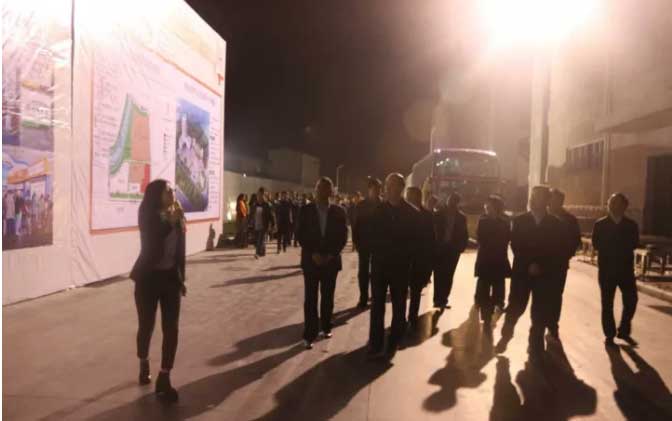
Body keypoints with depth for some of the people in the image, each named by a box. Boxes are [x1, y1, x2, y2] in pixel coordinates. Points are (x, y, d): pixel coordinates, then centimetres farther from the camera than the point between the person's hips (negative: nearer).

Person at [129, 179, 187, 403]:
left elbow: (179, 250, 8)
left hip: (170, 278, 3)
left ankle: (164, 379, 6)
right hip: (148, 278, -3)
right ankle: (144, 365, 37)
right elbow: (152, 243, -25)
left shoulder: (176, 217, 3)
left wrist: (181, 279, 11)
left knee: (171, 329, -2)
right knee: (147, 325, 10)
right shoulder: (148, 217, -8)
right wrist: (170, 222, -22)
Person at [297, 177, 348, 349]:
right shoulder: (306, 210, -1)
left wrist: (331, 255, -10)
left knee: (327, 297, 11)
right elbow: (301, 235, -3)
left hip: (331, 260, 1)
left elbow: (343, 236, 0)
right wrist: (313, 254, -13)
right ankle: (309, 334, 3)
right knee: (310, 298, -1)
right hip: (311, 260, -1)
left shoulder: (338, 211, 1)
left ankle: (326, 327, 28)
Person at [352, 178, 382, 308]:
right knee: (363, 270, 4)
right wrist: (356, 241, -7)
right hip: (364, 243, 1)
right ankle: (363, 297, 11)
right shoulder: (361, 205, 1)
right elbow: (355, 224, 1)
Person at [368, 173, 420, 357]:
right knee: (377, 306, 5)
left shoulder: (412, 213, -5)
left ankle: (394, 343, 23)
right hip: (379, 264, 2)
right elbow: (372, 236, 4)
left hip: (400, 266, -1)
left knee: (398, 307, 11)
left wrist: (406, 259, -10)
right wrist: (376, 254, -6)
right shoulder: (378, 210, 1)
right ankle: (376, 343, 14)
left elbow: (415, 241, -4)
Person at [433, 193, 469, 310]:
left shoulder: (461, 217, 5)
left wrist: (460, 247, -5)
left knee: (448, 276, 3)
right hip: (439, 249, -1)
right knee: (438, 275, -2)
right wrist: (434, 246, -8)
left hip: (453, 250, 1)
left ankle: (442, 300, 10)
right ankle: (438, 300, 4)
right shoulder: (438, 214, 1)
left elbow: (464, 235, 7)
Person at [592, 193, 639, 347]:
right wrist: (622, 246, -4)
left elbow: (634, 244, -1)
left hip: (626, 268, 2)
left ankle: (624, 331, 20)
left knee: (631, 300, 0)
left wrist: (610, 245, -10)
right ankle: (610, 334, 14)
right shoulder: (600, 224, 1)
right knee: (607, 303, 3)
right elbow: (596, 244, -5)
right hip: (606, 268, -2)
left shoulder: (631, 225, 6)